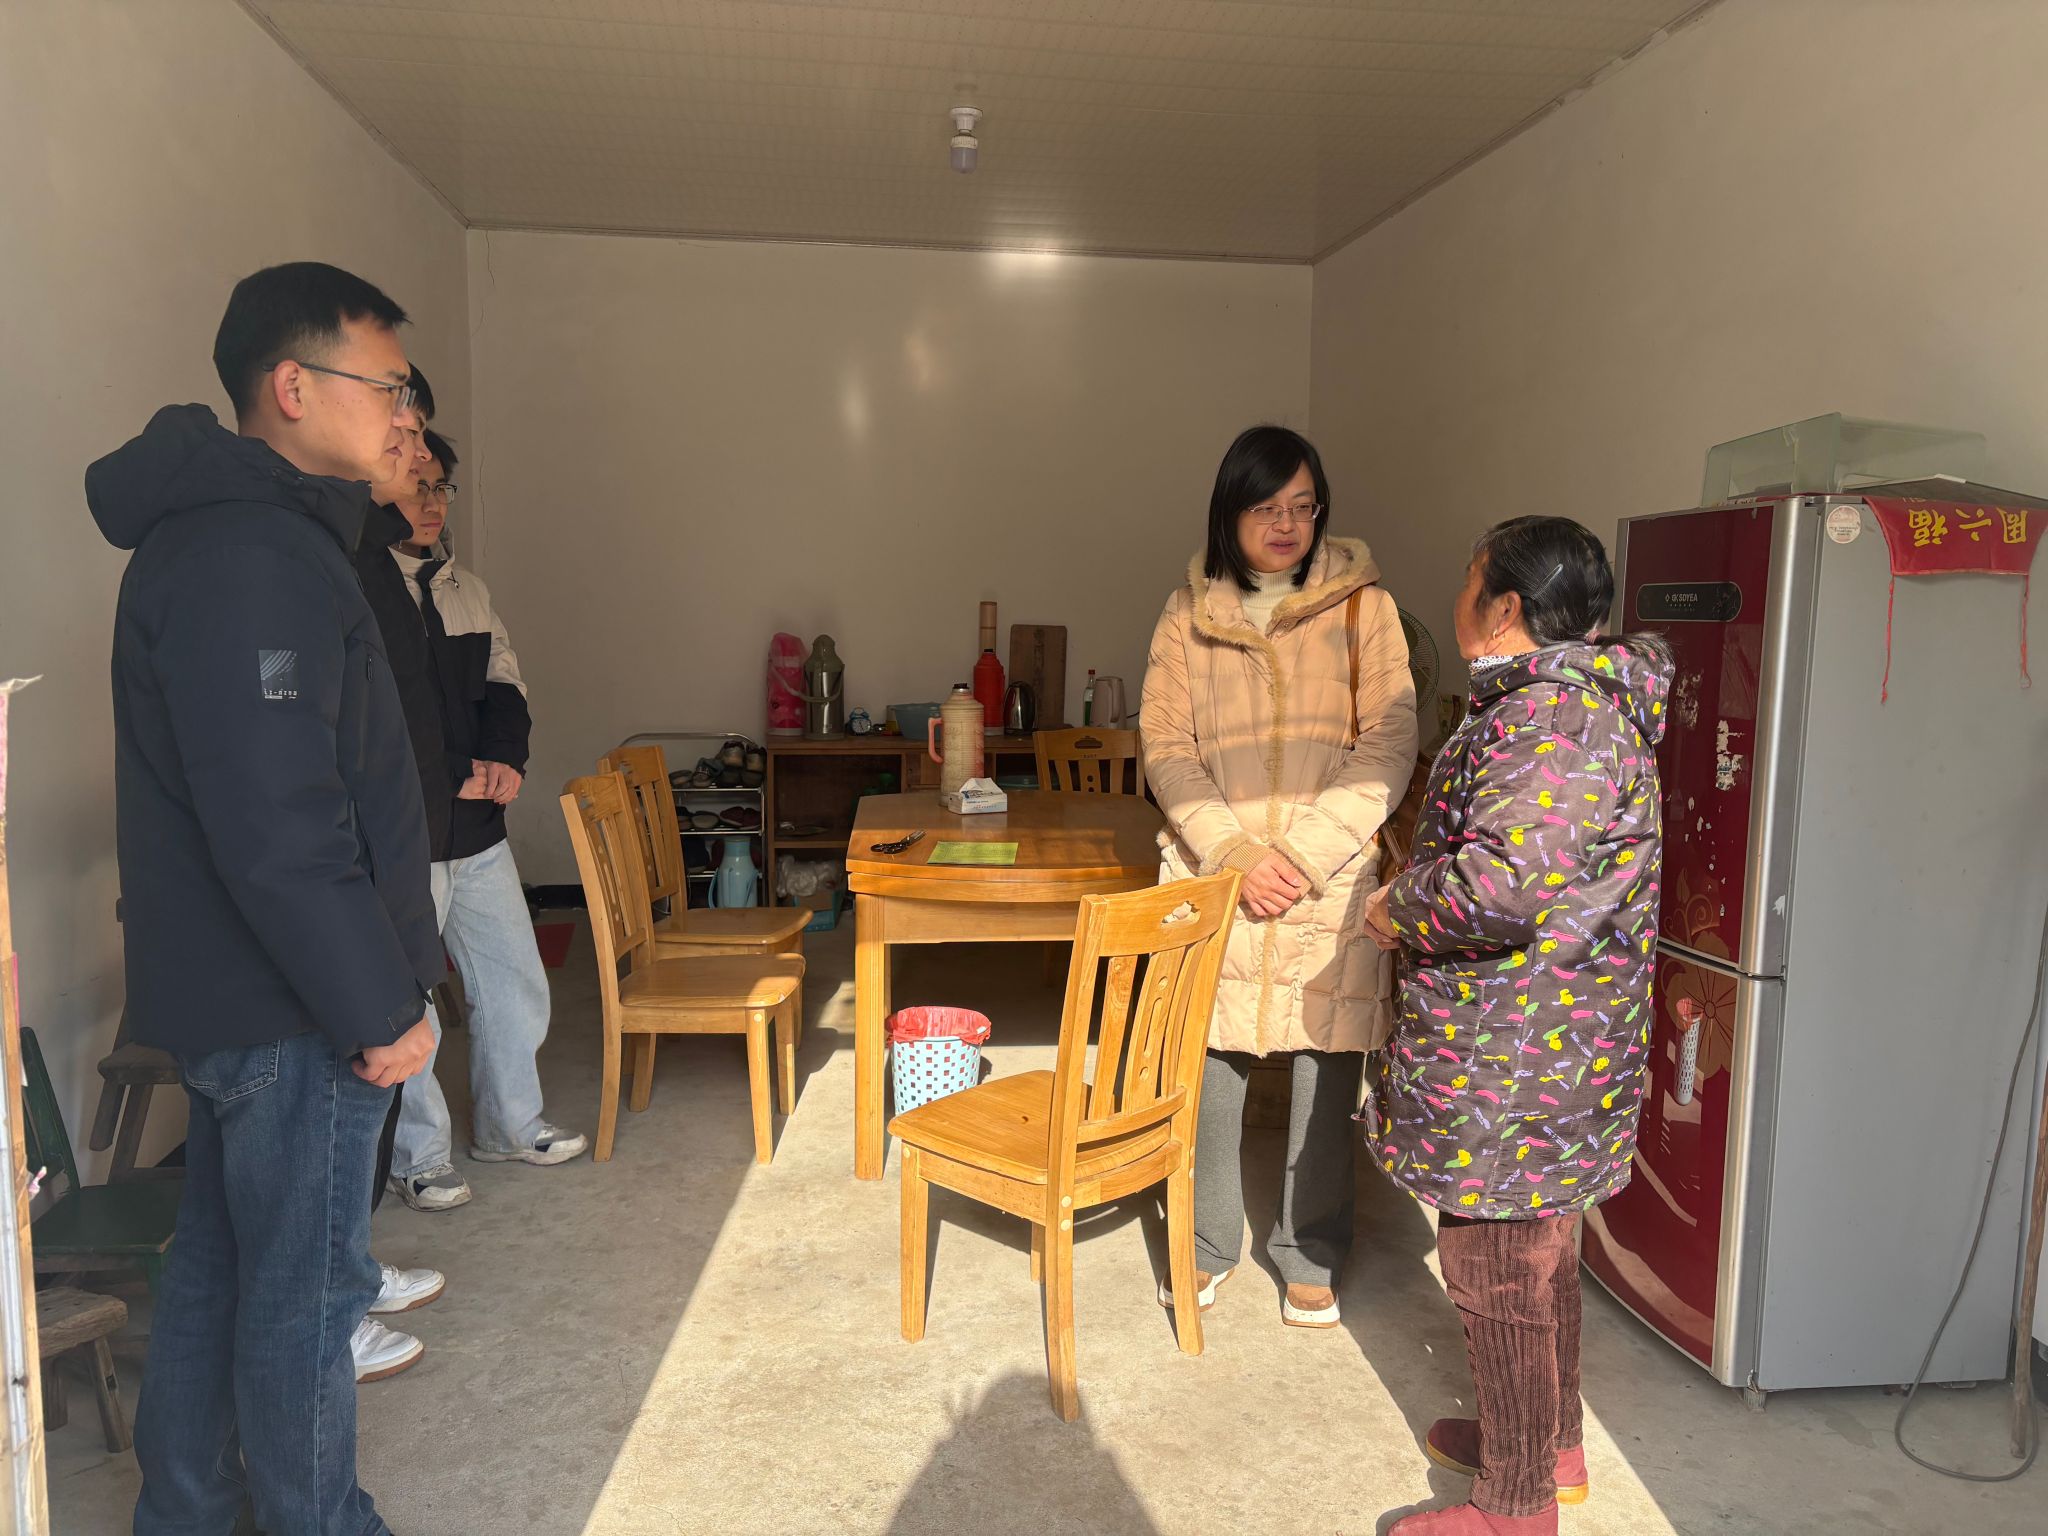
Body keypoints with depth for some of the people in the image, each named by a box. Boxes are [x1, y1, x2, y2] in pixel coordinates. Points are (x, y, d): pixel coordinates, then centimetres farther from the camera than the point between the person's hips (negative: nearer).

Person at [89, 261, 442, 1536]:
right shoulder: (249, 561, -22)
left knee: (220, 1261, 22)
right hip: (290, 1010, -10)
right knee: (306, 1288, 6)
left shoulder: (252, 533, 12)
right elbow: (278, 829, -27)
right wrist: (380, 1008, -20)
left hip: (235, 994, 11)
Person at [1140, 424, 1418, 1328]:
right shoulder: (1188, 616, 5)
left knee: (1327, 1071, 6)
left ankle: (1310, 1256, 27)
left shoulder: (1362, 607, 2)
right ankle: (1206, 1247, 28)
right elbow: (1166, 749, 1)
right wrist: (1236, 854, -11)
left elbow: (1388, 747, -4)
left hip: (1333, 881, 0)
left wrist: (1305, 854, -13)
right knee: (1207, 1064, 6)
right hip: (1213, 875, 1)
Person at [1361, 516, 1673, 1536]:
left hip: (1507, 1059, -10)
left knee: (1495, 1272, 5)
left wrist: (1399, 909, -18)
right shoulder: (1593, 702, 11)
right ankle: (1550, 1442, 43)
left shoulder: (1549, 716, -24)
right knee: (1541, 1256, 24)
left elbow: (1505, 879, -36)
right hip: (1557, 1042, 11)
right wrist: (1427, 871, 14)